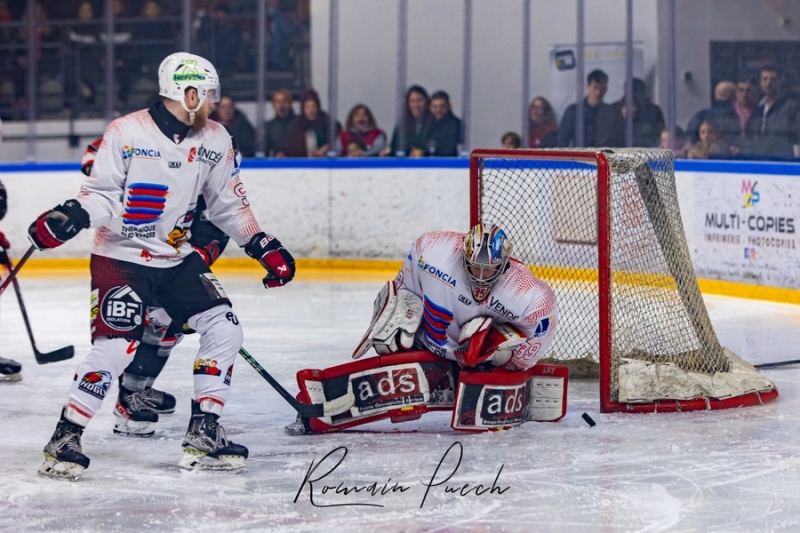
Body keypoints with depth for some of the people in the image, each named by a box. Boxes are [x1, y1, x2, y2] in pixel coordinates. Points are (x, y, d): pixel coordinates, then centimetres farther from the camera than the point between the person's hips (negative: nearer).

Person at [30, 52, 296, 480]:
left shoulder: (214, 140, 2)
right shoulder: (126, 133, -15)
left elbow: (229, 204, 11)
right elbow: (102, 195, -13)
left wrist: (263, 247, 6)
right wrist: (73, 216, -31)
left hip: (177, 259, 6)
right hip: (120, 256, -6)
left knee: (223, 329, -4)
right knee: (115, 345, -18)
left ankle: (203, 433, 5)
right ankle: (65, 438, -6)